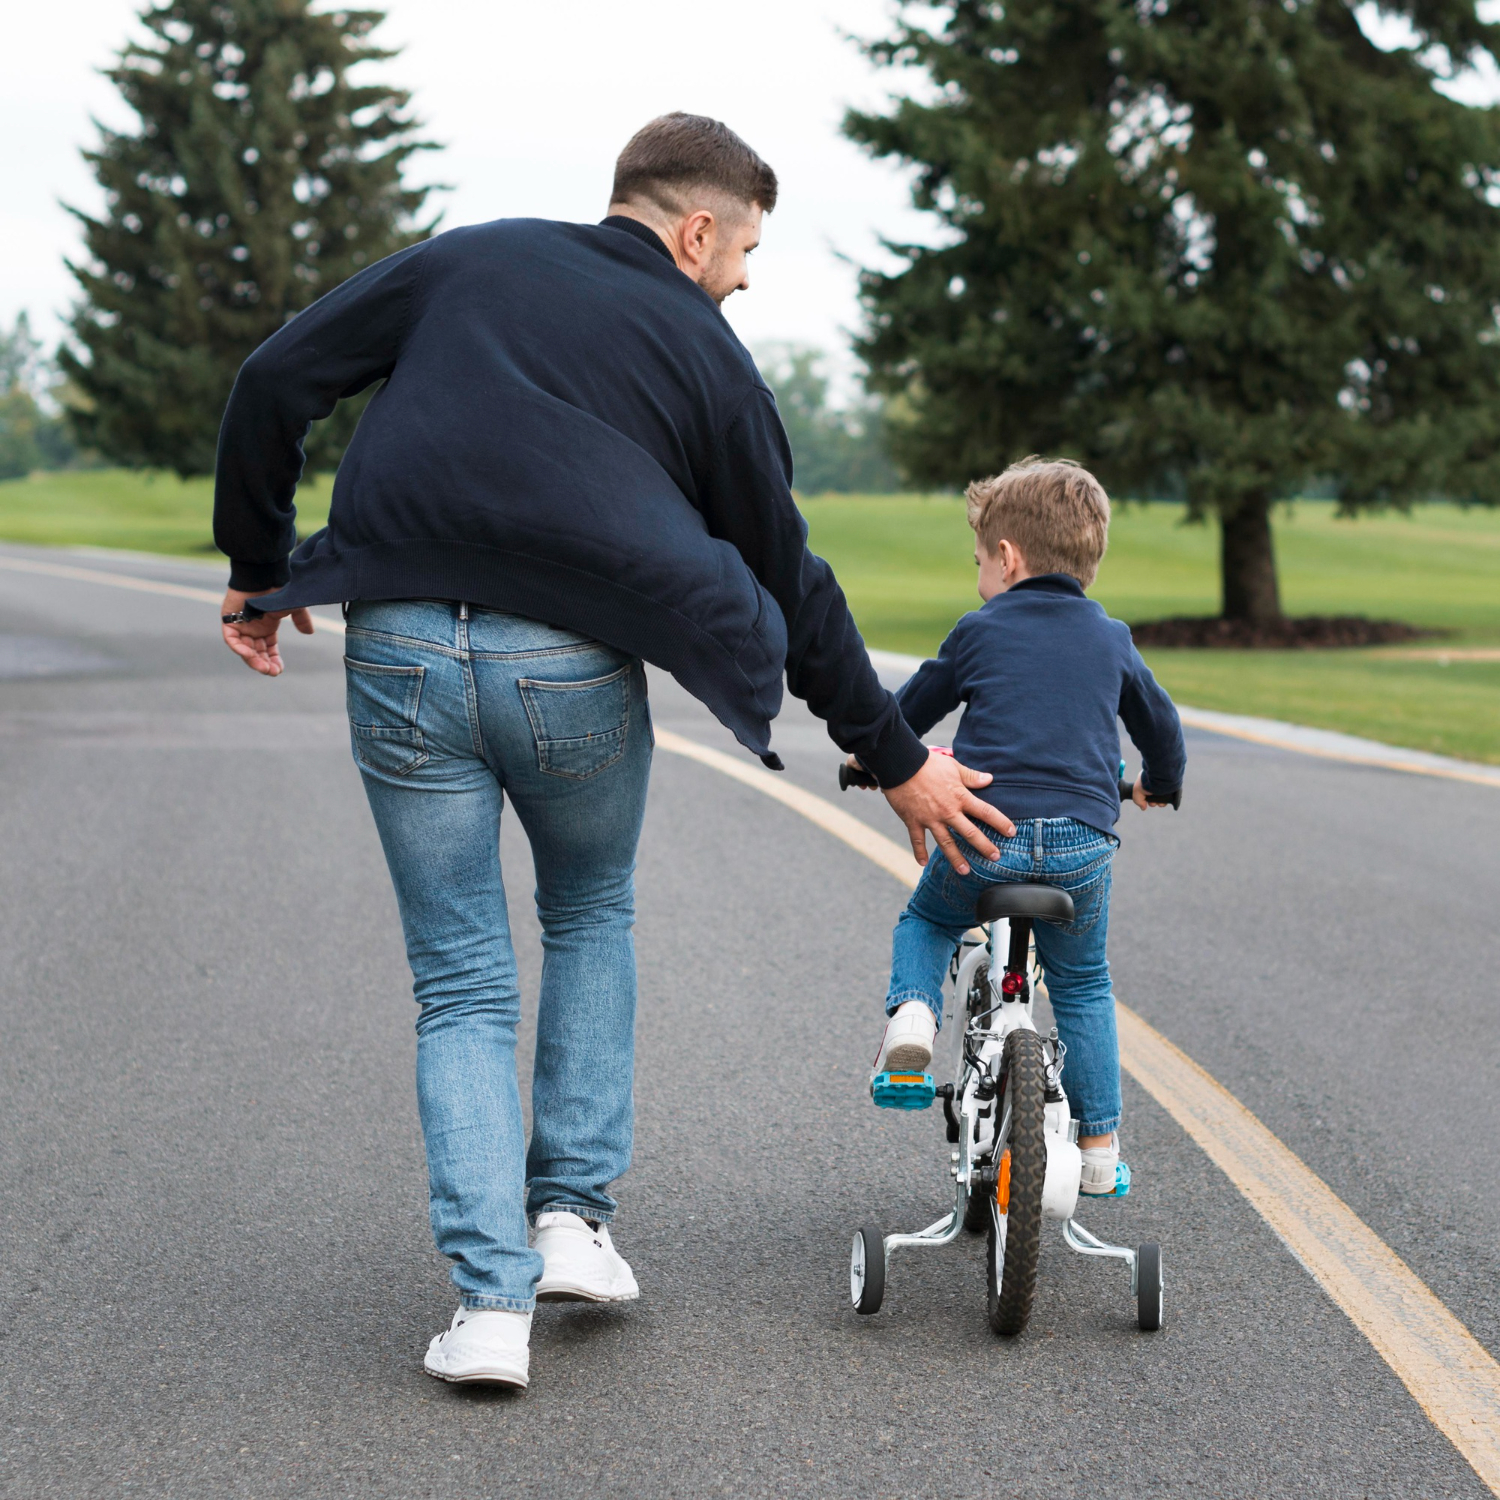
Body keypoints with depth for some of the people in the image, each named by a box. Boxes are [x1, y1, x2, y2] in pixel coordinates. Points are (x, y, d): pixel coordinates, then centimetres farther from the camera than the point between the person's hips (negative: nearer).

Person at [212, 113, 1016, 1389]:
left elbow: (275, 384, 9)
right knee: (592, 913, 27)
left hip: (403, 654, 2)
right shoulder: (705, 354, 10)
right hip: (575, 667, -1)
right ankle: (574, 1213, 19)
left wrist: (257, 564, 20)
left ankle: (491, 1295, 2)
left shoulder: (467, 261, 16)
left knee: (462, 985, 12)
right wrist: (898, 760, 23)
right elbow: (790, 587, 14)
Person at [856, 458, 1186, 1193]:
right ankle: (1098, 1142, 17)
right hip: (1083, 842, 2)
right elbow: (1160, 724, 27)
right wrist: (1158, 783, 48)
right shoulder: (1111, 639, 14)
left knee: (925, 922, 26)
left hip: (984, 836, -2)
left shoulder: (978, 632, 7)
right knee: (1082, 984, 19)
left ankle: (911, 1011, -3)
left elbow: (914, 707, 19)